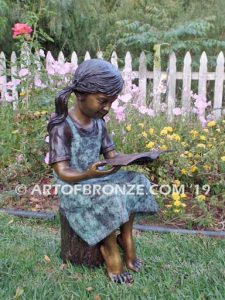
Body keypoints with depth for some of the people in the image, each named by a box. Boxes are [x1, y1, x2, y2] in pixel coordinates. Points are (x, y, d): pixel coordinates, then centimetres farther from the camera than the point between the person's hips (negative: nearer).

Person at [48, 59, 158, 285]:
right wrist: (88, 174, -44)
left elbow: (112, 154, 5)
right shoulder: (62, 127, -21)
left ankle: (126, 237, 1)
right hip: (73, 188, -7)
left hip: (98, 180, 7)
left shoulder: (98, 123, 3)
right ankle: (110, 250, -5)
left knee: (135, 182, -11)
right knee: (110, 199, -31)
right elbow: (63, 172, -24)